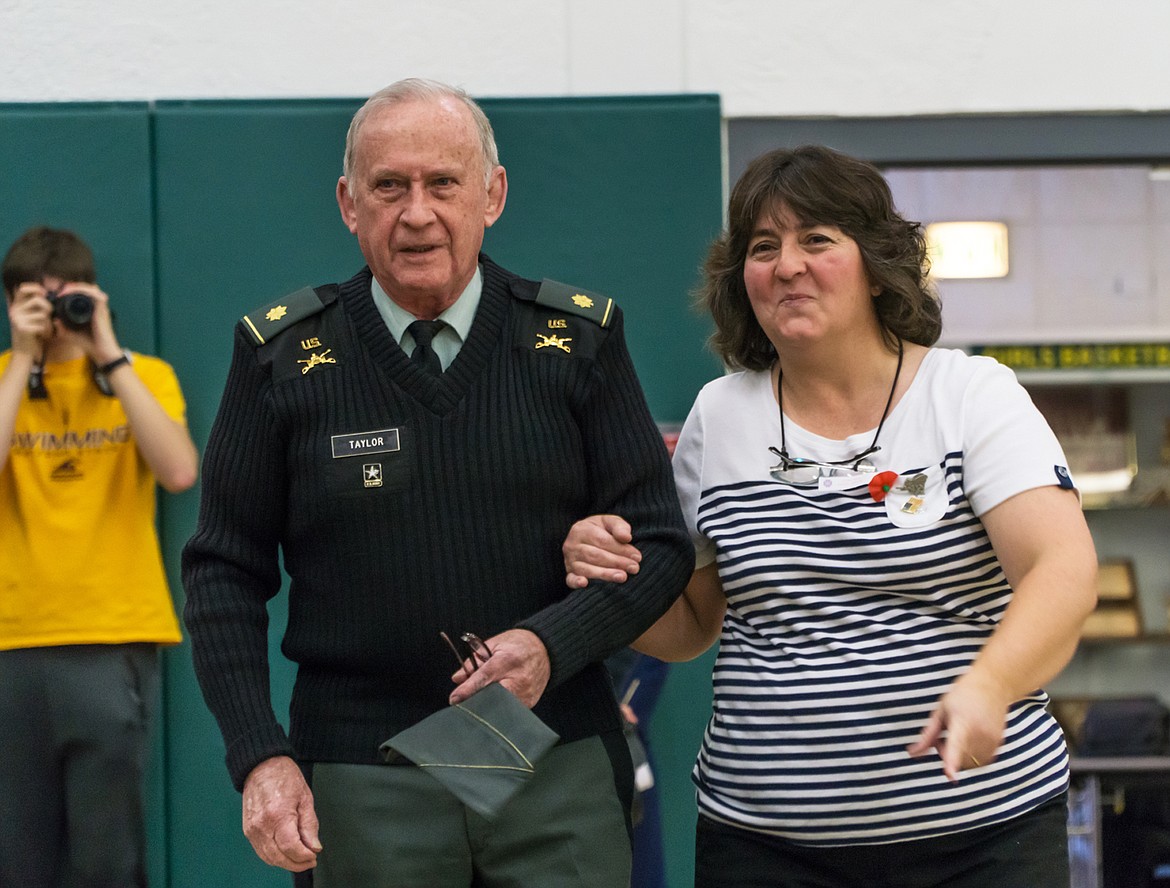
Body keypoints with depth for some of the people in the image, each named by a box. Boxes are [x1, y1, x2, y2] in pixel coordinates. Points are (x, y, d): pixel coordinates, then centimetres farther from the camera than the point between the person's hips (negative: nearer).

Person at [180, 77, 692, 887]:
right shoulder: (282, 355, -1)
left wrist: (553, 644, -15)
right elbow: (225, 570, 3)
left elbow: (658, 544, 2)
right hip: (363, 778, 0)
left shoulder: (579, 339, 0)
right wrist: (259, 757, -8)